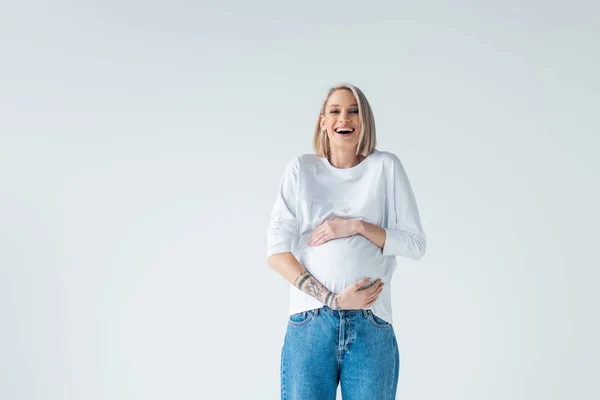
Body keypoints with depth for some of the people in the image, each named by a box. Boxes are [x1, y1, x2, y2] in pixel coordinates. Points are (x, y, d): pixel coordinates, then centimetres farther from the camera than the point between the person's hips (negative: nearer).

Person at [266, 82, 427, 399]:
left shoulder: (385, 167, 7)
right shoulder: (301, 169, 6)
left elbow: (414, 244, 5)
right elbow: (276, 252, -1)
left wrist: (357, 226, -9)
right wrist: (333, 299, -10)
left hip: (371, 326, 0)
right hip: (309, 325, 0)